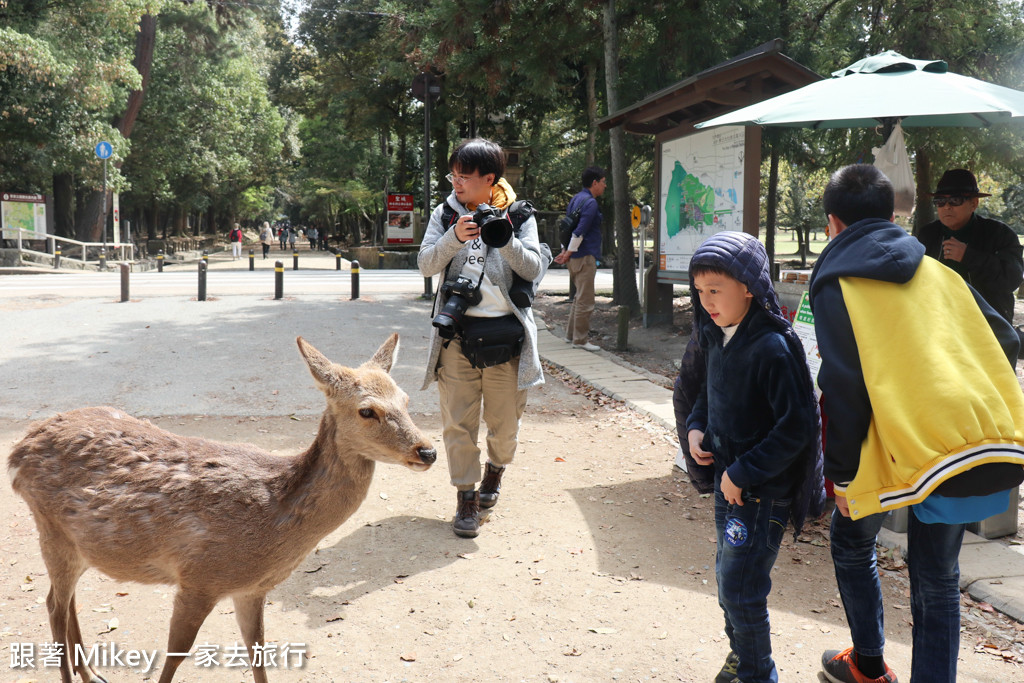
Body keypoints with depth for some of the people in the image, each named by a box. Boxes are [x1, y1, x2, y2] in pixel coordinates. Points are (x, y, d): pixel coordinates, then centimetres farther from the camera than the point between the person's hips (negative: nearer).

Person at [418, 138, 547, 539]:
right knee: (457, 420, 1)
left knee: (505, 421, 10)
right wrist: (455, 238, -21)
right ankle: (466, 496, 14)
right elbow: (426, 265, -4)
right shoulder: (445, 213, 6)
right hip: (457, 329, 1)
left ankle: (495, 469, 39)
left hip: (506, 329, 0)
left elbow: (533, 269, -5)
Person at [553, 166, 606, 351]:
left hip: (576, 256, 10)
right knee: (585, 300, -4)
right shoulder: (590, 203, -14)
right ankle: (580, 340, 0)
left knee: (579, 297, 19)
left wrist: (565, 251, 17)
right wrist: (569, 253, -14)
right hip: (585, 256, -10)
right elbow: (580, 231, -20)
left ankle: (571, 334, 25)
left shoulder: (576, 198, 16)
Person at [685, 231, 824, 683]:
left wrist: (744, 473, -21)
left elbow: (798, 425, -23)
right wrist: (696, 426, 1)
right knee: (728, 573, 19)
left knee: (740, 586, -1)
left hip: (763, 490, -8)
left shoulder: (773, 347, -23)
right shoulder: (717, 337, 3)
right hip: (727, 477, 8)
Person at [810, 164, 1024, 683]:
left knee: (852, 542, 23)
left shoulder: (837, 284, -2)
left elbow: (844, 387, -10)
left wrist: (842, 474, -4)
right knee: (937, 578, 16)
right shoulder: (938, 272, 15)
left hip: (904, 446, -4)